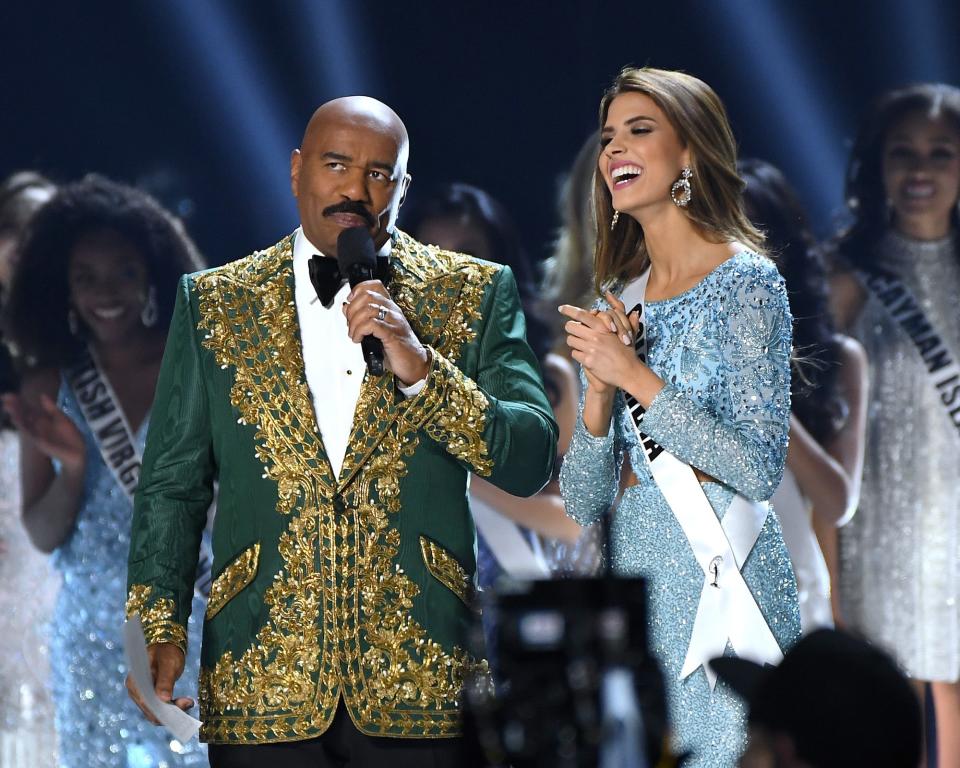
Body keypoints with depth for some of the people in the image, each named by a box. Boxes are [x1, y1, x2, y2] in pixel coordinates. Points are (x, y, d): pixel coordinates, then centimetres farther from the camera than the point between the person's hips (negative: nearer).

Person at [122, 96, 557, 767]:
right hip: (262, 681, 1)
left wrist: (422, 370, -14)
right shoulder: (215, 303, 9)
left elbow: (532, 461, -1)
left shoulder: (475, 295, 7)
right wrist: (160, 627, -4)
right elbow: (174, 485, 8)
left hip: (423, 680, 0)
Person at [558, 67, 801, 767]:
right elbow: (583, 504, 10)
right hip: (633, 565, 6)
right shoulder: (620, 300, 13)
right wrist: (600, 388, -7)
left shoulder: (746, 281, -6)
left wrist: (637, 377, -15)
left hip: (720, 572, -6)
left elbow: (759, 469, -14)